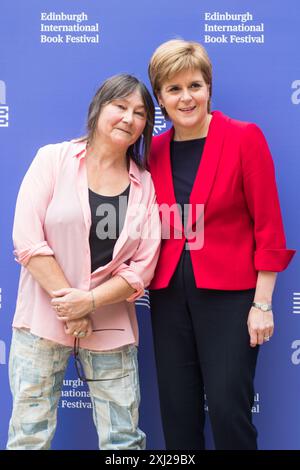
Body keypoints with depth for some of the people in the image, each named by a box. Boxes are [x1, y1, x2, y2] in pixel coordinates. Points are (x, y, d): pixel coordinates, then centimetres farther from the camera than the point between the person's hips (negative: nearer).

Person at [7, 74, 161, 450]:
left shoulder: (144, 184, 4)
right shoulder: (53, 159, -1)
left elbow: (142, 266, -1)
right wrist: (68, 300, -12)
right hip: (43, 320, -2)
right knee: (29, 437, 5)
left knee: (124, 440, 7)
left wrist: (90, 301, -14)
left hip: (112, 329, 2)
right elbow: (27, 239, -10)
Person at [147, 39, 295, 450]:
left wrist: (262, 304, -10)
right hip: (169, 292, 4)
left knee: (228, 408, -2)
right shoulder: (154, 149, 6)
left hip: (228, 292, -4)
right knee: (177, 410, 11)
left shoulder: (245, 138, -6)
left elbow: (268, 225, -7)